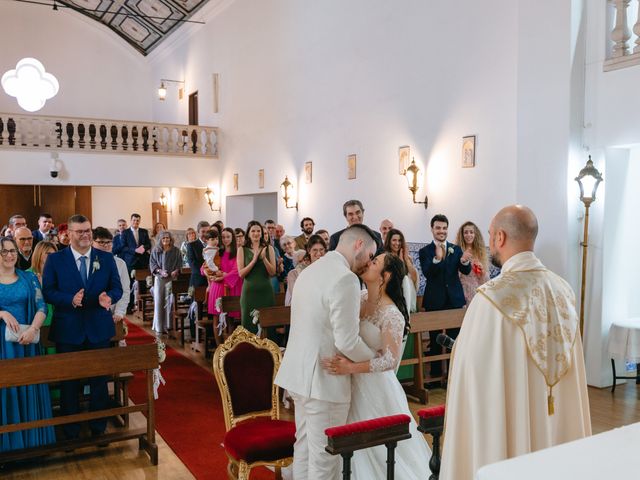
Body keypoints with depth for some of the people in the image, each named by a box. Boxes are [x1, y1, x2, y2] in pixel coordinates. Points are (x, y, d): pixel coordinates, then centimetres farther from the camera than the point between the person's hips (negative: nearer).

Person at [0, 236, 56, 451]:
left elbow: (42, 307, -3)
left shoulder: (29, 278, 4)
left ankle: (33, 440, 19)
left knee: (30, 388, 6)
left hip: (27, 341, 1)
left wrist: (32, 329, -18)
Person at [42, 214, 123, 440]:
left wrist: (109, 297, -21)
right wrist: (70, 300, -22)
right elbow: (47, 292, -5)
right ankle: (71, 433, 26)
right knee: (69, 382, 11)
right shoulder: (55, 259, -2)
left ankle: (99, 429, 28)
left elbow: (117, 288, 2)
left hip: (99, 329, 1)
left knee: (99, 380, 12)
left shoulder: (106, 258, 2)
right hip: (68, 330, -1)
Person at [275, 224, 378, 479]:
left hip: (298, 372, 9)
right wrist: (373, 359, -4)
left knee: (304, 445, 20)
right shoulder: (345, 279, -19)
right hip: (324, 379, -9)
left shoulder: (309, 270, 10)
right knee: (324, 456, 4)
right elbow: (347, 342, -21)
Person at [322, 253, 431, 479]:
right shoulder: (360, 298, 1)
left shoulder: (392, 314, -20)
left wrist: (351, 367, -33)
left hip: (375, 386, -6)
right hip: (353, 384, 7)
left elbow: (390, 360, -24)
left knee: (376, 444, 8)